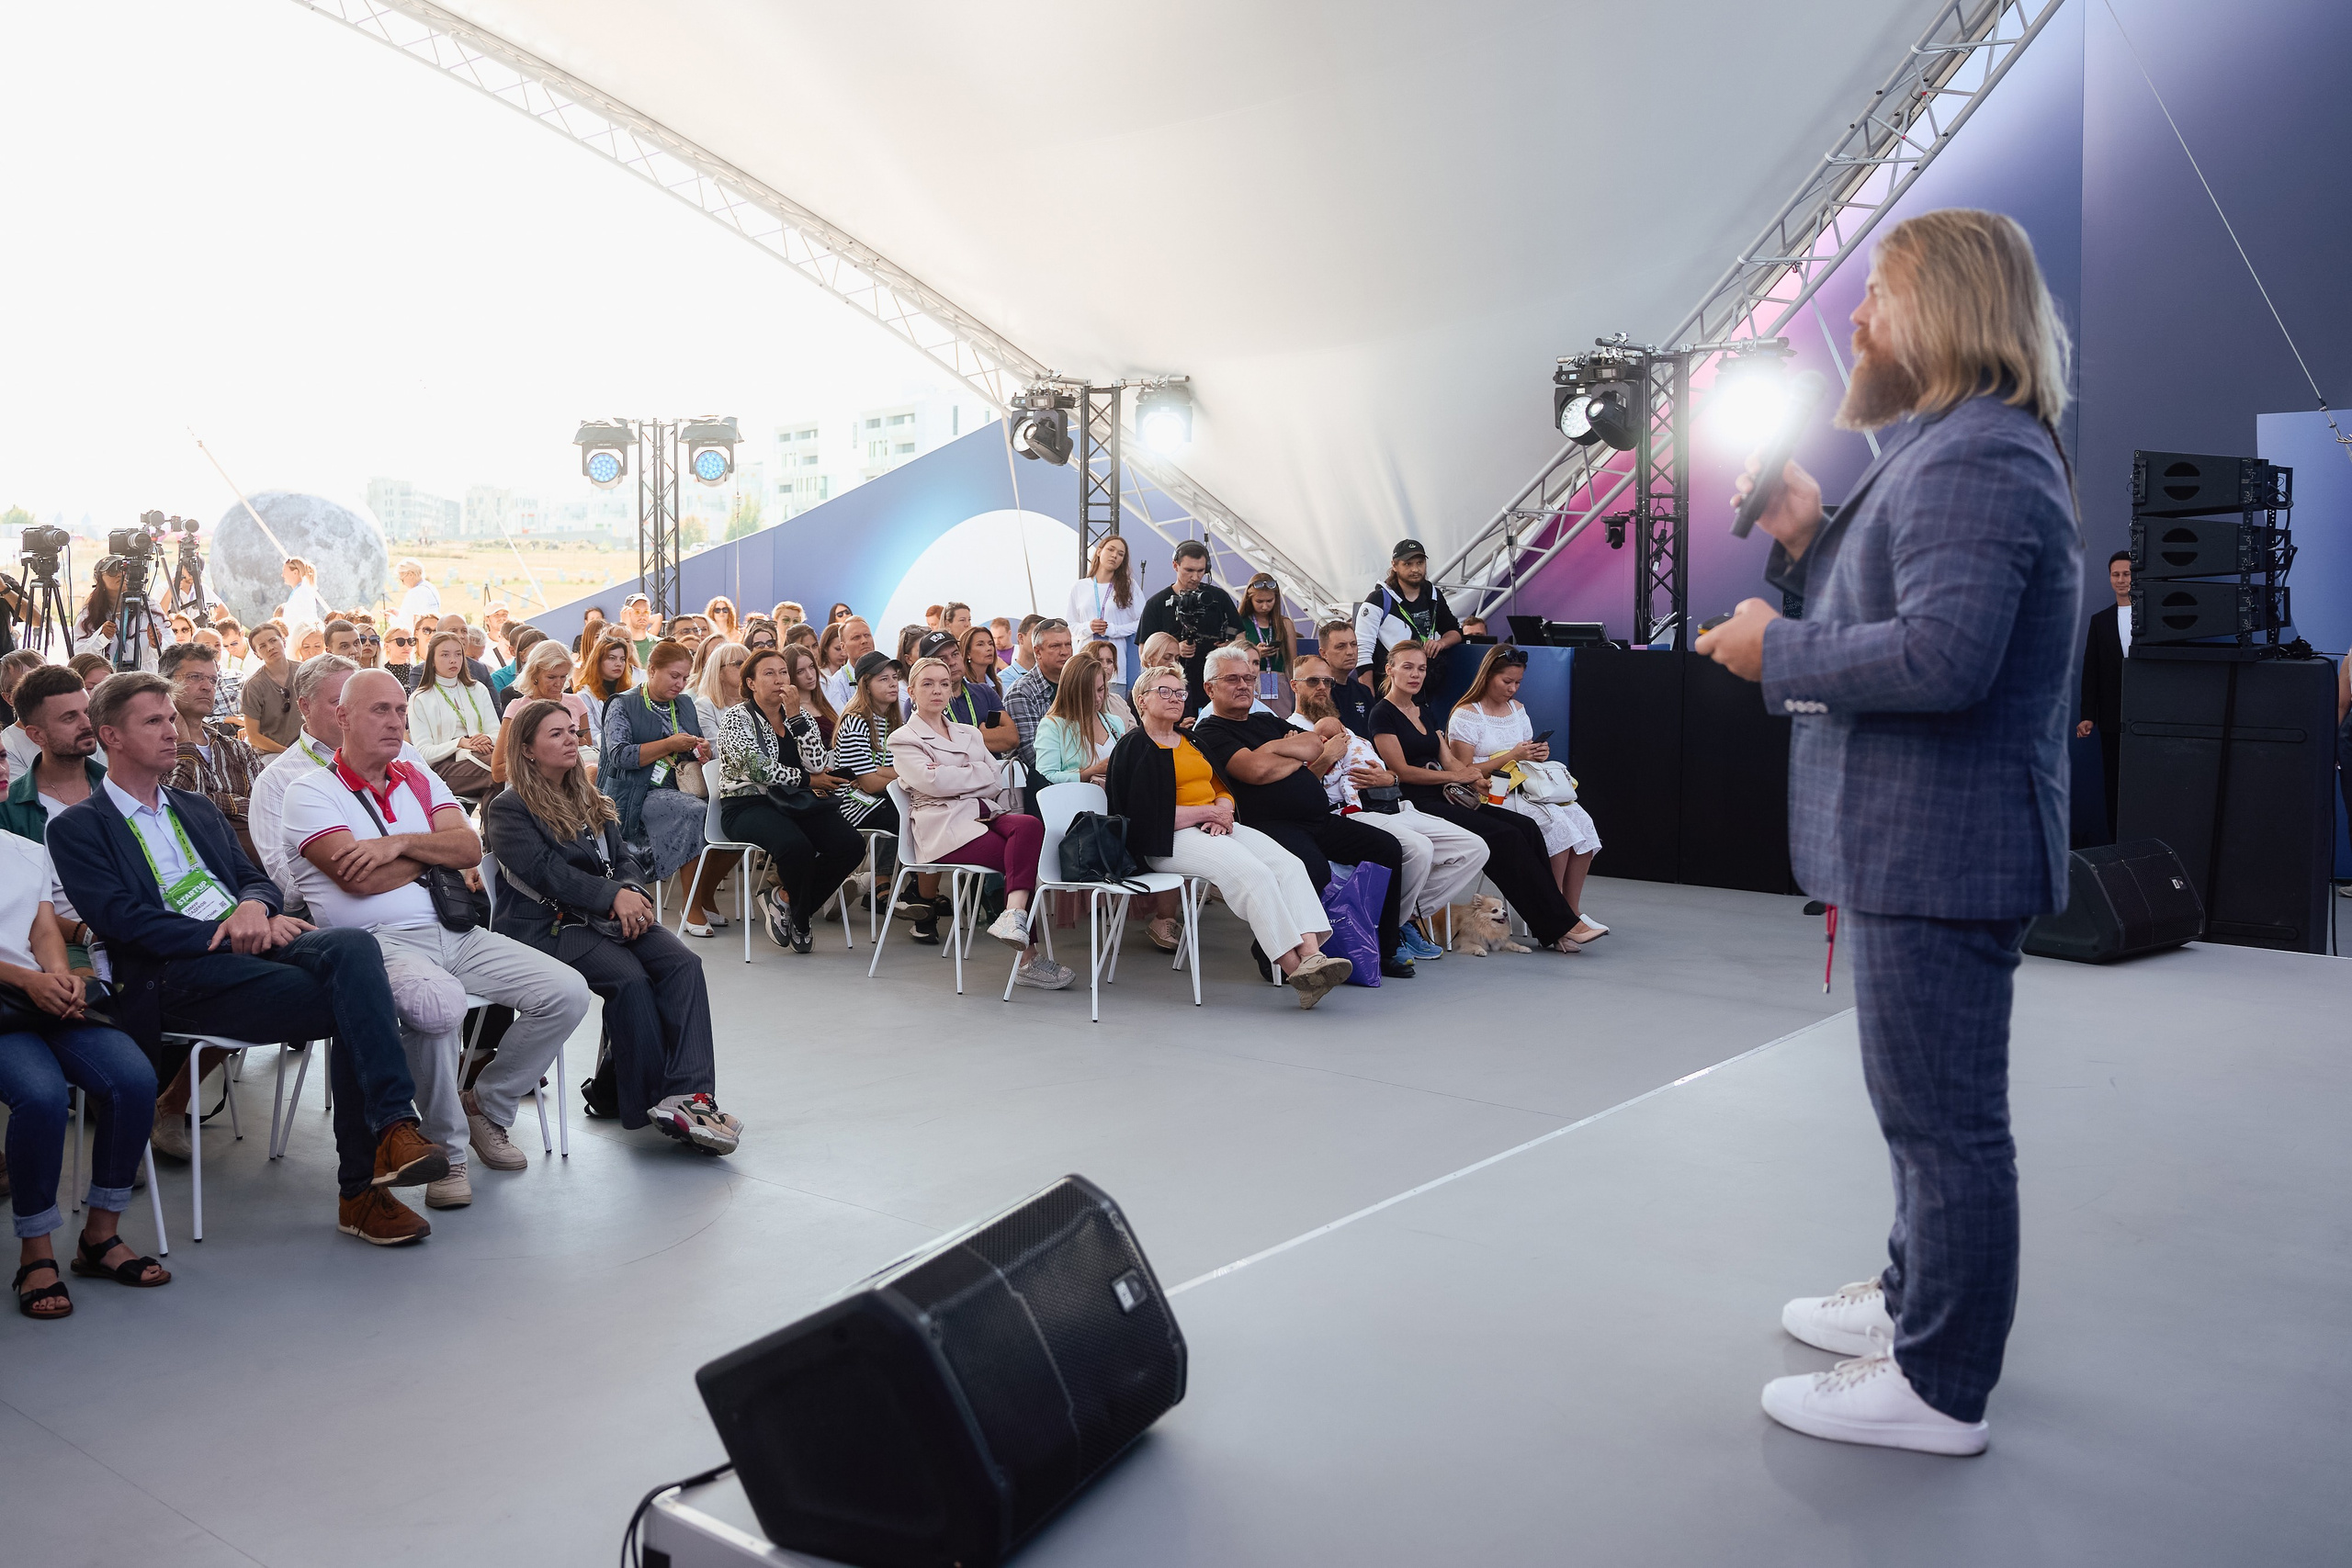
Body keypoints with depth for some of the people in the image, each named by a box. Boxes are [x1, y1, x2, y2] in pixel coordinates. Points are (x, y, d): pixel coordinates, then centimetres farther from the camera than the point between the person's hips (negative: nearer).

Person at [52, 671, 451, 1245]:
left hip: (251, 943, 5)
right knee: (353, 1002, -29)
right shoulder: (77, 827, 9)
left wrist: (255, 906, -5)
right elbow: (120, 919, -6)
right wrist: (224, 934, -15)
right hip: (176, 973, -5)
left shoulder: (198, 810, 29)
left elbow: (254, 877, 21)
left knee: (353, 945, -31)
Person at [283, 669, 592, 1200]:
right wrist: (435, 849, 2)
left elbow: (470, 848, 4)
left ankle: (485, 1106, 11)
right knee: (439, 1001, -39)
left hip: (455, 933, 6)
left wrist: (401, 843, -13)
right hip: (378, 940, -6)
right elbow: (360, 879, -13)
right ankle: (447, 1149, -17)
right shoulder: (311, 792, 1)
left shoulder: (420, 780, 19)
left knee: (567, 992, -10)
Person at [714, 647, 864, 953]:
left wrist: (795, 715, -7)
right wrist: (808, 780, -4)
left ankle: (784, 901, -2)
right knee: (796, 846, -36)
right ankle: (798, 916, -4)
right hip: (749, 805, -5)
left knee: (851, 846, -21)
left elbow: (818, 764, -2)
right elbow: (759, 769, -13)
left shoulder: (799, 716, 15)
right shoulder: (736, 718, 0)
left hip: (796, 803, 5)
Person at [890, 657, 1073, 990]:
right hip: (944, 828, -5)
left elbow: (999, 783, 12)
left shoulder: (969, 734, 28)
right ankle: (1029, 957, -28)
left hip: (986, 814, 5)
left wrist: (953, 779, -3)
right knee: (1027, 856, -28)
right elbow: (934, 783, -9)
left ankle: (1014, 915, -44)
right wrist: (979, 773, 3)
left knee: (1029, 826, -33)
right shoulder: (903, 740, 11)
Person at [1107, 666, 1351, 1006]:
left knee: (1289, 864, -21)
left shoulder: (1192, 740, 25)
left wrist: (1223, 810, -2)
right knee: (1252, 872, -32)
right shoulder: (1135, 747, 2)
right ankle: (1295, 971, -35)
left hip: (1216, 828, 7)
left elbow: (1223, 789, 22)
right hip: (1171, 840, -7)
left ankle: (1312, 956, -38)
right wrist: (1207, 813, -8)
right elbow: (1146, 815, -9)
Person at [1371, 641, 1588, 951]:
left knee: (1526, 827, -12)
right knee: (1506, 837, -22)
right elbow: (1401, 771, -10)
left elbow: (1449, 759, 16)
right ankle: (1558, 928, -18)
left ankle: (1556, 924, -16)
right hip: (1417, 804, -8)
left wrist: (1471, 774, -7)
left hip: (1445, 798, 8)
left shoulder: (1423, 712, 22)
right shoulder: (1383, 714, -2)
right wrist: (1456, 776, -10)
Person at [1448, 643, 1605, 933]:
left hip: (1526, 789, 7)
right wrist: (1512, 756, -16)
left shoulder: (1517, 709, 19)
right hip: (1490, 795, -7)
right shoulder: (1466, 715, -4)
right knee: (1556, 824, -30)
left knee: (1581, 821, -19)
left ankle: (1572, 912, -15)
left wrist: (1538, 756, 0)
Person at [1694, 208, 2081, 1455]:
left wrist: (1776, 651, -18)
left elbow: (1941, 654, -30)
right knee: (1934, 1104, 23)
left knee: (1942, 1115, -1)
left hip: (1939, 849, -11)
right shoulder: (1943, 449, 18)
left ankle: (1938, 1388, 11)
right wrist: (1804, 544, 5)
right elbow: (1882, 616, 18)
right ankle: (1916, 1297, 40)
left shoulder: (1976, 460, -18)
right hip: (1916, 838, 11)